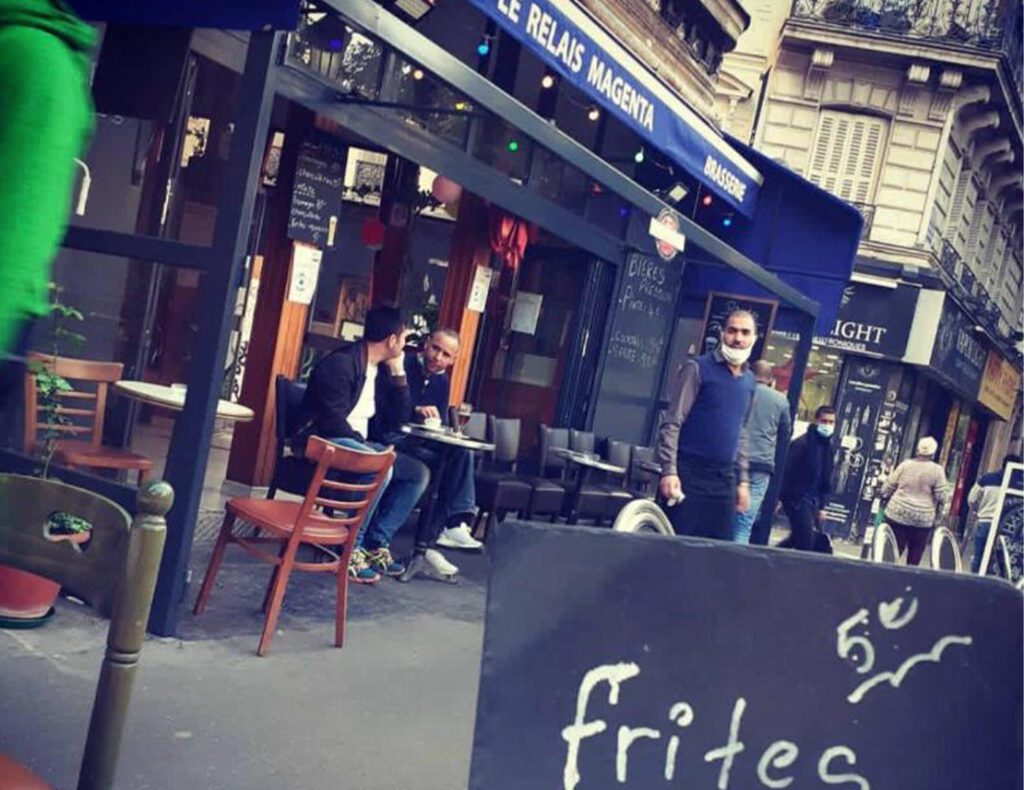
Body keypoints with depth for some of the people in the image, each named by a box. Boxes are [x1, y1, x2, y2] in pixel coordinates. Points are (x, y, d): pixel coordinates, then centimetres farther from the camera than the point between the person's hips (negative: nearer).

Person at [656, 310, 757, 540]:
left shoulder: (749, 381, 13)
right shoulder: (698, 368, -5)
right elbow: (672, 423, -9)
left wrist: (742, 480, 16)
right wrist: (669, 470, -17)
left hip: (724, 479, 6)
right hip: (689, 474, -6)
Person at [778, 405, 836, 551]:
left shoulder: (828, 447, 12)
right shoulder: (801, 443, -11)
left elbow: (825, 479, 17)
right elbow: (786, 471, -14)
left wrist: (821, 506, 16)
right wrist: (778, 498, -18)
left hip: (812, 500, 8)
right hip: (796, 498, -8)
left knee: (798, 538, 12)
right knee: (806, 541, -10)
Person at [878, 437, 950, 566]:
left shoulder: (905, 465, 1)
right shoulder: (937, 470, -5)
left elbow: (888, 486, 4)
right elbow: (942, 496, -6)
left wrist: (884, 498, 22)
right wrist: (938, 511, 10)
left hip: (898, 514, 1)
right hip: (923, 519, -1)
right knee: (915, 557, 9)